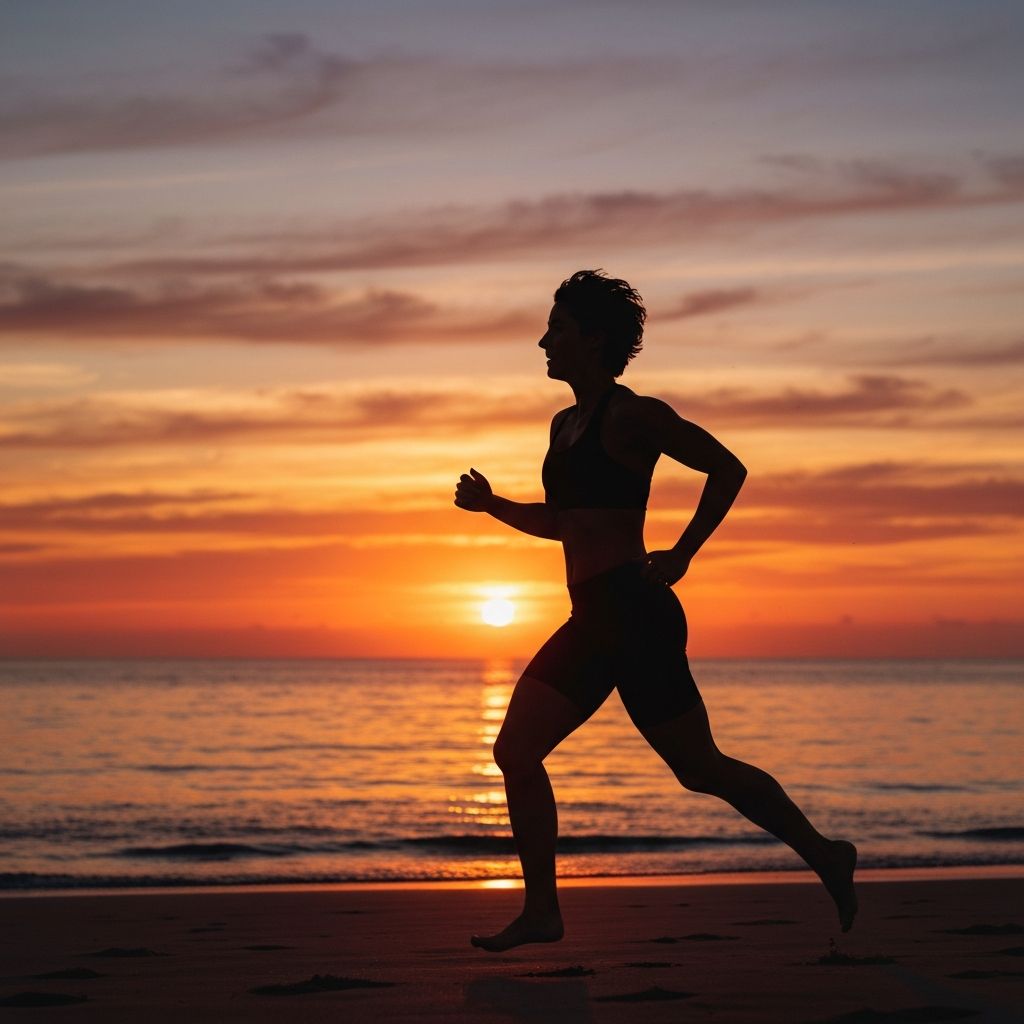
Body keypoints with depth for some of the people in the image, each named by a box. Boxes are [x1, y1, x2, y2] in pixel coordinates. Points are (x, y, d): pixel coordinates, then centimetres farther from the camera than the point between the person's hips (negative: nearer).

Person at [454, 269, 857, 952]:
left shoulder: (631, 415, -8)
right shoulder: (566, 425, 18)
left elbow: (729, 469, -9)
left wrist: (680, 556, -11)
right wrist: (492, 504, 15)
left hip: (636, 612, -9)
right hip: (593, 622, 9)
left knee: (700, 769, -2)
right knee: (516, 751, 3)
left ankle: (825, 856, 13)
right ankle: (542, 912, 7)